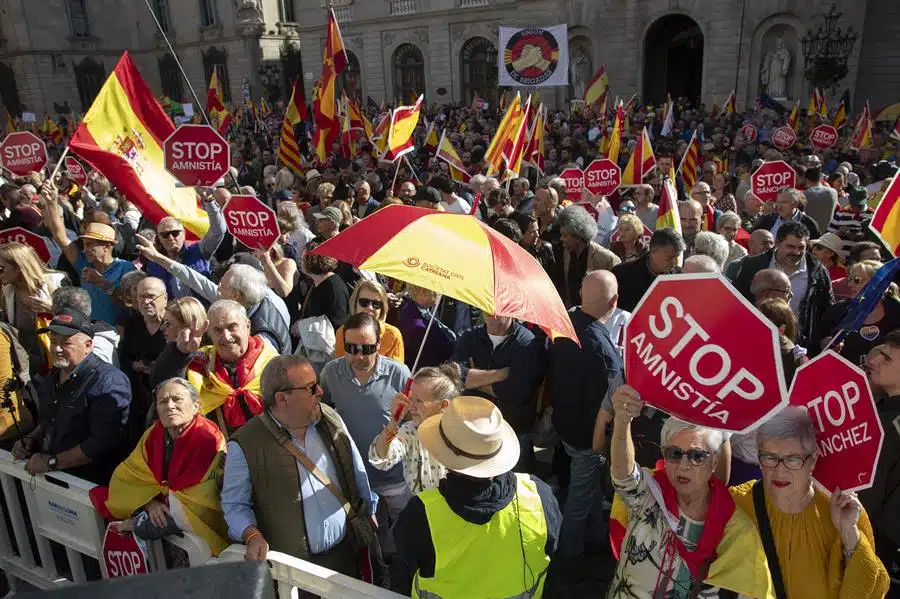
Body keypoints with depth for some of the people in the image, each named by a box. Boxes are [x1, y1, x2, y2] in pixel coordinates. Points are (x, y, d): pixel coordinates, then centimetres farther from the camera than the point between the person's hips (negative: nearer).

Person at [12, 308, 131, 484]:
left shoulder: (108, 382, -16)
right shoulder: (51, 377, 13)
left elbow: (103, 441, -23)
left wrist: (52, 462, -17)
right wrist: (30, 439, 12)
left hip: (89, 482, -7)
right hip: (50, 476, 7)